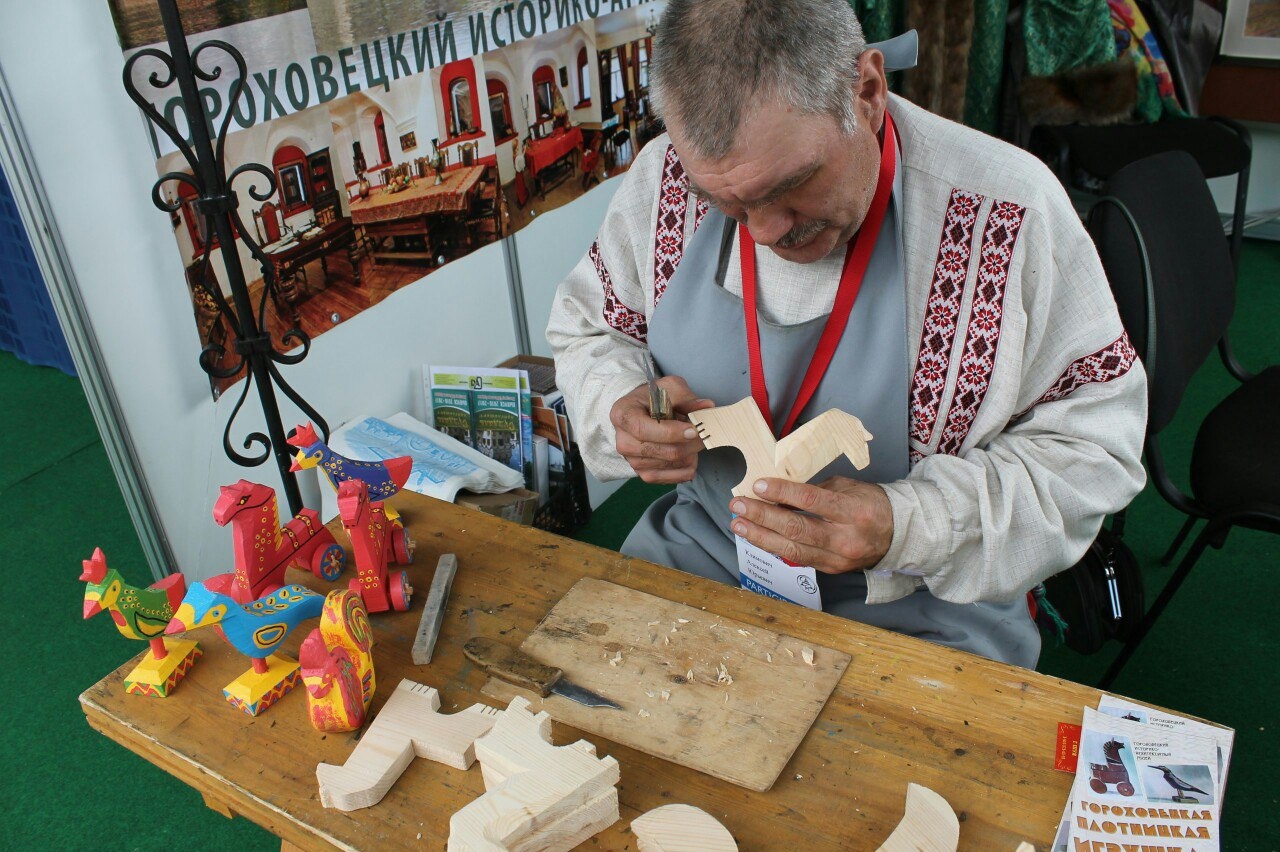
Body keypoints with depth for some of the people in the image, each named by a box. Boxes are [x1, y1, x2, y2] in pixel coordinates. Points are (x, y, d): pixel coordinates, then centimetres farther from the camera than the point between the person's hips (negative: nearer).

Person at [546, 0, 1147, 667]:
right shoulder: (666, 176, -11)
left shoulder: (1007, 213, -22)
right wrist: (620, 407, -18)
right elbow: (587, 326, 5)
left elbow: (1097, 444, -14)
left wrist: (905, 524, -28)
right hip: (702, 550, 4)